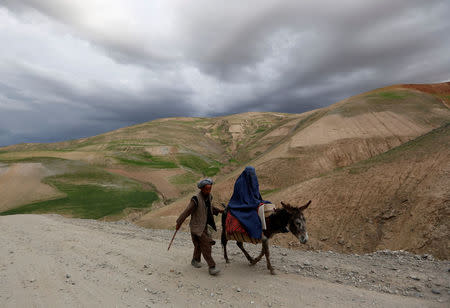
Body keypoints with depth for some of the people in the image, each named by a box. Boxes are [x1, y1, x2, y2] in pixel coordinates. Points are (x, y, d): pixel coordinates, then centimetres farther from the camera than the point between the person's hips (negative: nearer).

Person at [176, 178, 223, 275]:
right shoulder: (196, 200, -24)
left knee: (199, 245, 19)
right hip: (197, 226, -7)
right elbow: (186, 212, -18)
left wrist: (218, 210, 12)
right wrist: (179, 223, -11)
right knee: (206, 245, -8)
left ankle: (195, 260, 40)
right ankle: (211, 267, 1)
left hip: (205, 226, 8)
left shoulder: (209, 196, 1)